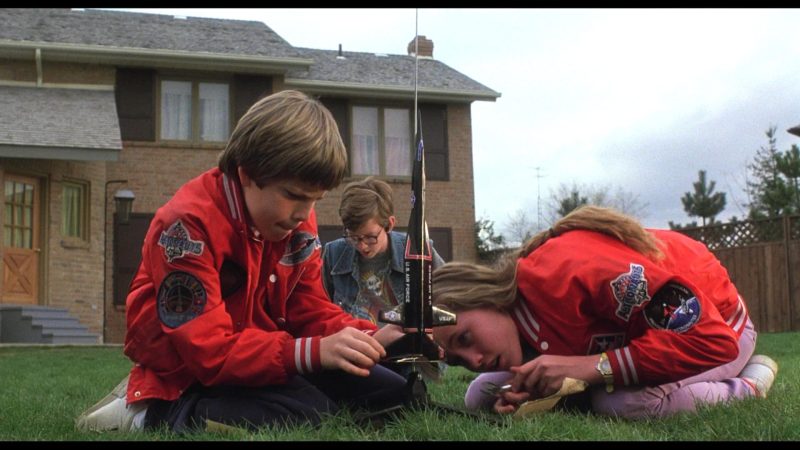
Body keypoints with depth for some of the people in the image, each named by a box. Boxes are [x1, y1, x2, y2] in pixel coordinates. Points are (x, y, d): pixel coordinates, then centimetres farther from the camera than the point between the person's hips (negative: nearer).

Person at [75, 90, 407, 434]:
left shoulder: (298, 223, -1)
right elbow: (211, 351, -29)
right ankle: (151, 413, -12)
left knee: (391, 392, 6)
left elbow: (311, 311, 3)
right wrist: (314, 351, -39)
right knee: (307, 412, -32)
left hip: (258, 365, 9)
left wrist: (369, 339, -17)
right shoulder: (189, 224, -25)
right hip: (187, 380, -8)